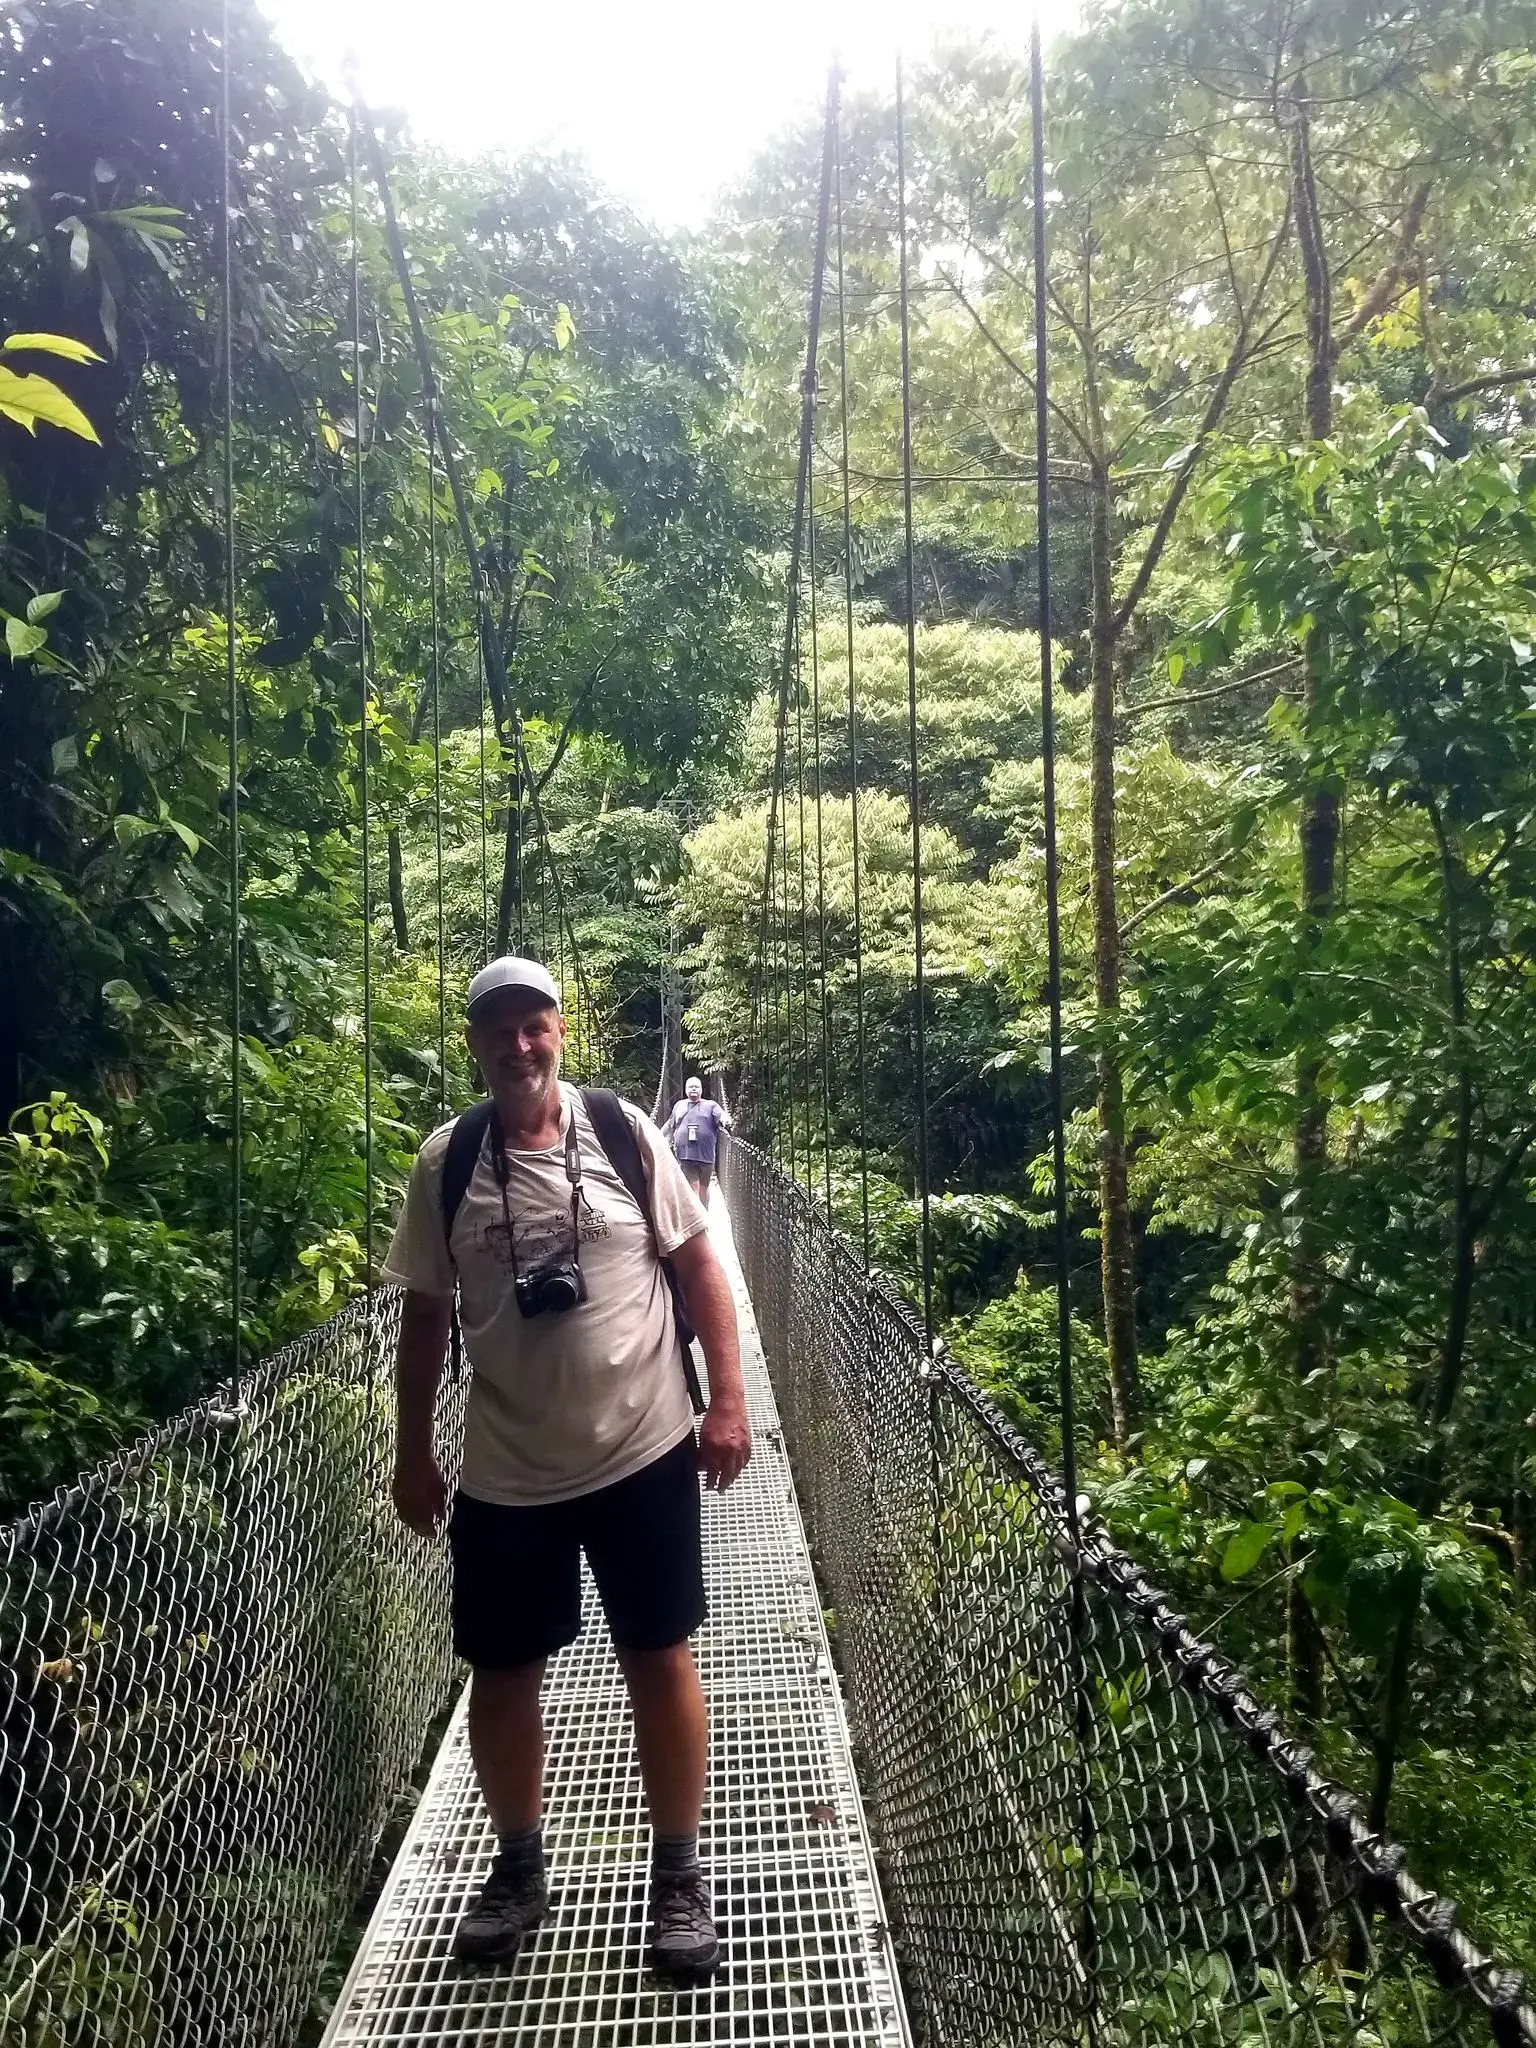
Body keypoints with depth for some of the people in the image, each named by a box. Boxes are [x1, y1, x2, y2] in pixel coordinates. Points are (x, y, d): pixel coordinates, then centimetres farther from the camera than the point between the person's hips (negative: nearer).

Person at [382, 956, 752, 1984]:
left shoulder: (623, 1130, -7)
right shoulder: (447, 1162, -4)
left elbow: (699, 1263, -1)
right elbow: (426, 1312, 5)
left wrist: (728, 1401, -5)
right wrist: (415, 1453, 8)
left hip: (644, 1454, -1)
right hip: (503, 1472, 2)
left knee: (661, 1660, 8)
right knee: (503, 1675, 13)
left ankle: (680, 1871, 29)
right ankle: (520, 1866, 38)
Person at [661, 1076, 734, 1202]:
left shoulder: (711, 1105, 7)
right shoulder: (680, 1106, 16)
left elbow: (721, 1115, -11)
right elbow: (669, 1125, 28)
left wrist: (727, 1122, -34)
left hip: (705, 1155, -1)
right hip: (685, 1155, 1)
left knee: (704, 1187, 11)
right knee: (693, 1186, -7)